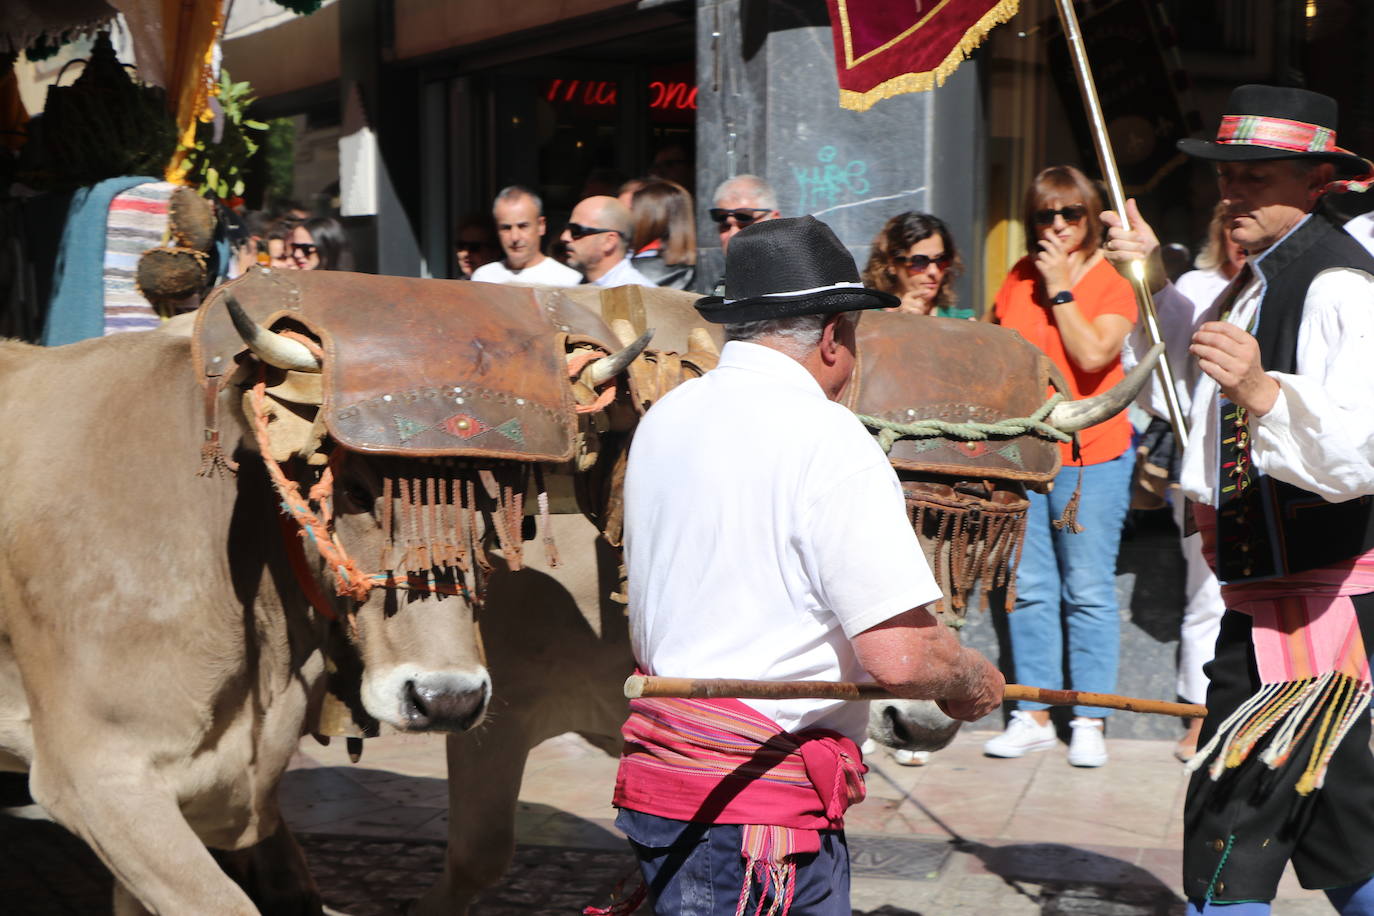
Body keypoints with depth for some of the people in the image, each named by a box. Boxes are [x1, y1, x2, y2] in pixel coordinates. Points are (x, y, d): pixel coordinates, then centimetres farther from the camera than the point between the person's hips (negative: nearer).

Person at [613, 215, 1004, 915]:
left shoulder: (662, 419, 9)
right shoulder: (829, 442, -16)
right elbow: (899, 655, -21)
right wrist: (972, 682, 0)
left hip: (656, 774, 8)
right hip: (754, 804, -8)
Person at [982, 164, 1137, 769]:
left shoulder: (1113, 284, -2)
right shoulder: (1017, 281, 11)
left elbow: (1092, 355, -18)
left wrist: (1061, 289, -13)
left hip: (1091, 454, -4)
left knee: (1088, 592, -1)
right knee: (1028, 589, 6)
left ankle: (1089, 721, 7)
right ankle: (1033, 716, 15)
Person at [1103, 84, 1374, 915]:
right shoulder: (1265, 277, 13)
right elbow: (1214, 365, 34)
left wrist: (1260, 391, -45)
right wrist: (1156, 284, 29)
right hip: (1272, 601, 11)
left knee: (1233, 843, -9)